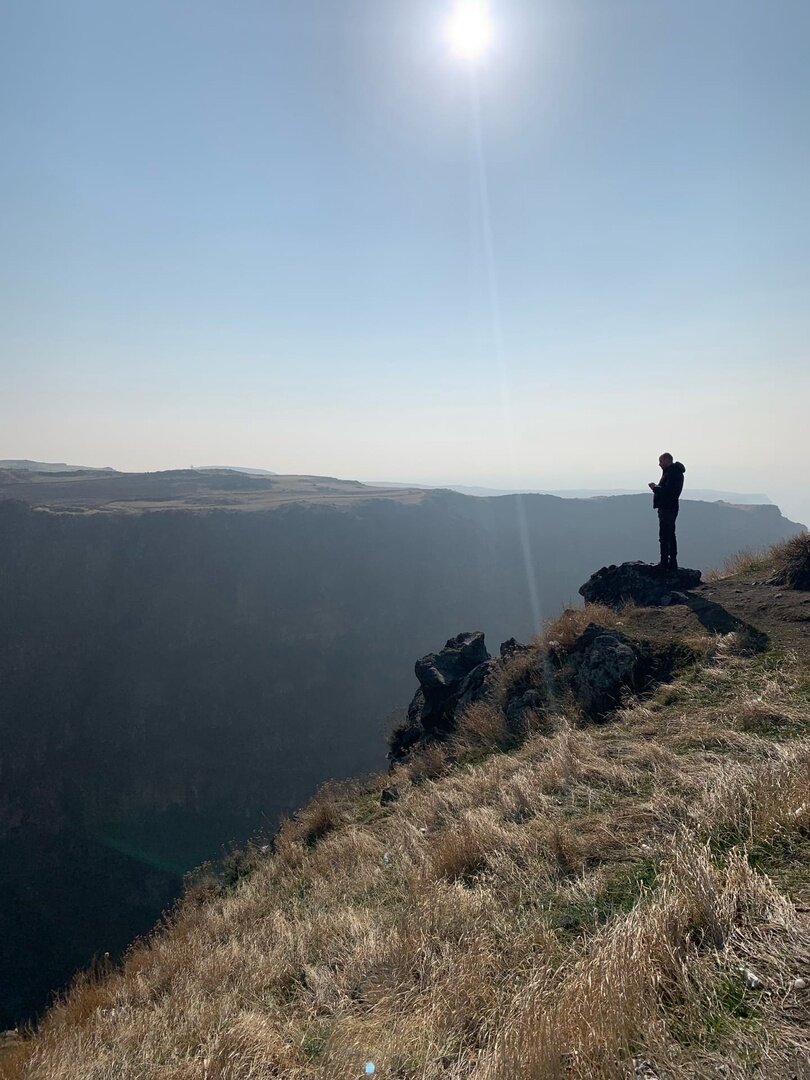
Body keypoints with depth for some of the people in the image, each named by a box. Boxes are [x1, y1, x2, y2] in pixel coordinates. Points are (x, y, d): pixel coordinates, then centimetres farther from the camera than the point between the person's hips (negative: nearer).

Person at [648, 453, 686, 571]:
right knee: (670, 536, 15)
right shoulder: (674, 472, 17)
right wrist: (656, 487, 6)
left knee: (664, 537, -10)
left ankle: (664, 563, -10)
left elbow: (667, 491, -23)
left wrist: (655, 488, -11)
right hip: (670, 507, 11)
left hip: (667, 508, -11)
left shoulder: (672, 473, -16)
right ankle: (672, 562, 21)